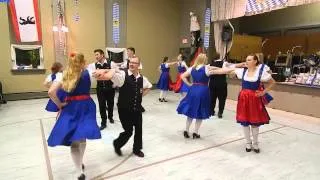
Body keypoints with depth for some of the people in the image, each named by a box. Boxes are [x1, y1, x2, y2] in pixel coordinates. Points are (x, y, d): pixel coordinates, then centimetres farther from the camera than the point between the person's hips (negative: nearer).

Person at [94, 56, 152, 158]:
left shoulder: (141, 78, 1)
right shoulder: (123, 74, -14)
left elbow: (149, 86, 22)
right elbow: (112, 73, -35)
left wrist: (141, 95, 9)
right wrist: (103, 72, -56)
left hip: (137, 109, 5)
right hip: (124, 109, -5)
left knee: (138, 129, 12)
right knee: (128, 131, 1)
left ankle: (137, 149, 36)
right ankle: (117, 144, 32)